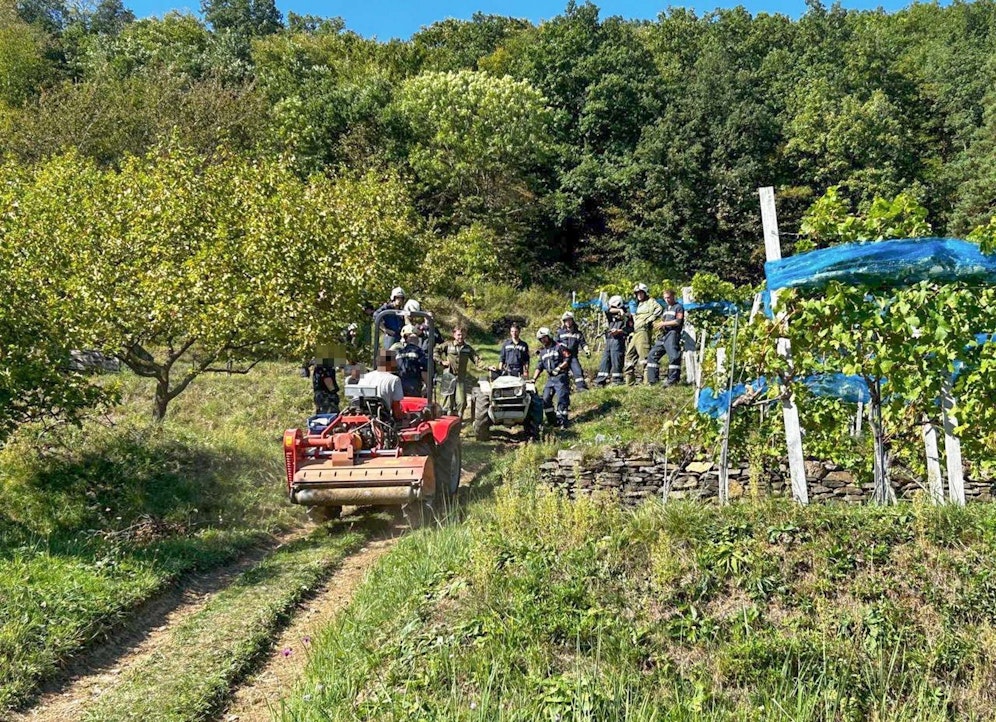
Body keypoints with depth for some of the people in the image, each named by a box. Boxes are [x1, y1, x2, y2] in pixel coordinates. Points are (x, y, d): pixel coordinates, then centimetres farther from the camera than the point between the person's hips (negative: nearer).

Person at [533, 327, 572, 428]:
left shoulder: (559, 347, -3)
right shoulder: (542, 352, 16)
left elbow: (567, 360, -8)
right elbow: (539, 367, 17)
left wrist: (559, 368, -20)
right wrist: (534, 379, 8)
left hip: (561, 377, -7)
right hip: (550, 378, 7)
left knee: (562, 399, -9)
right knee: (546, 399, 2)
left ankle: (562, 421, -4)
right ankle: (552, 420, 13)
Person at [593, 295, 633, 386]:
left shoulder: (626, 315, 3)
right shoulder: (612, 315, 21)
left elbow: (630, 329, -5)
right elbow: (608, 310, -1)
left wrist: (619, 331, -17)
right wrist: (619, 310, -13)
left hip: (618, 340, -7)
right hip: (608, 340, 7)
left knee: (616, 360, -10)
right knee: (605, 360, 4)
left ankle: (617, 380, -7)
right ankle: (600, 380, 4)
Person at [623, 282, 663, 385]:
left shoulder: (650, 301, 3)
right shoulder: (638, 305, 29)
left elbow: (659, 309, -15)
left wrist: (649, 320, -15)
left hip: (643, 331, -9)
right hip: (635, 333, 9)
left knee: (643, 355, -17)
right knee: (630, 354, 9)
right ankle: (630, 381, 13)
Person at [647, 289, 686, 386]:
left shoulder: (678, 307, 1)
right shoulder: (666, 308, 25)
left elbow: (678, 321, -10)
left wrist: (664, 323, -8)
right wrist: (660, 325, 7)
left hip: (673, 334, -8)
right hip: (663, 335, 9)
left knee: (673, 356, -18)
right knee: (652, 354, 6)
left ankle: (672, 380, -14)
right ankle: (652, 379, 8)